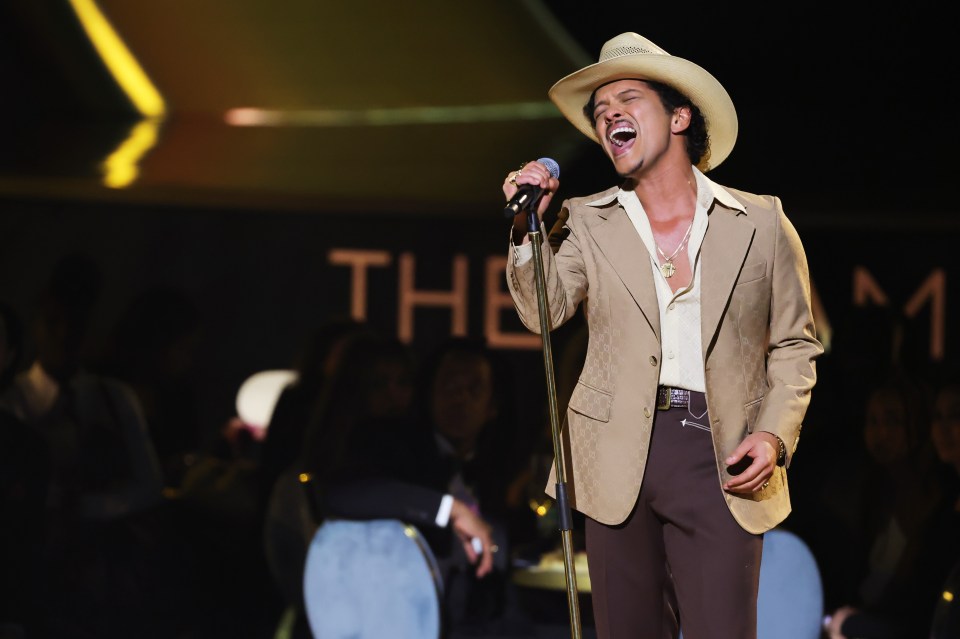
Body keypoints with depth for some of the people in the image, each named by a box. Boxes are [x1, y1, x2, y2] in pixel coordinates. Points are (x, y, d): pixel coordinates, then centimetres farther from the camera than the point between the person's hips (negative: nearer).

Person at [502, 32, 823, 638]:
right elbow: (544, 309, -3)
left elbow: (795, 346, 10)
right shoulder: (587, 221, 12)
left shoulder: (762, 222, 8)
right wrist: (528, 228, -18)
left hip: (721, 458, -2)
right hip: (621, 457, 2)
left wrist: (774, 434, -5)